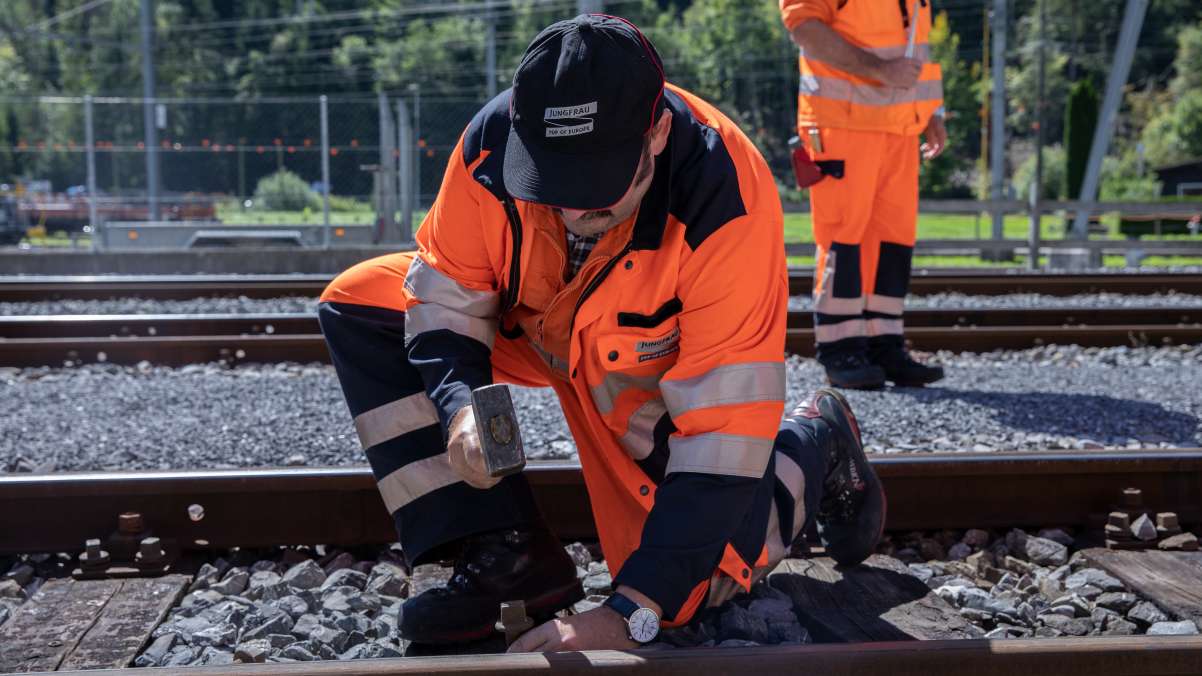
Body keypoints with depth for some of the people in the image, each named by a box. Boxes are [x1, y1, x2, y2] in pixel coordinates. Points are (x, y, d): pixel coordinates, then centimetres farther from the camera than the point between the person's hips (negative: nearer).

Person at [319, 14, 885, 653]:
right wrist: (459, 405, -34)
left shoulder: (728, 202, -38)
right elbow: (447, 294, -12)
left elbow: (723, 429, -36)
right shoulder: (491, 141, -28)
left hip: (665, 370, -4)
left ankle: (814, 446, 16)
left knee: (697, 578, -16)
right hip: (528, 325, 5)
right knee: (356, 302, -12)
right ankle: (503, 554, -10)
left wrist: (631, 615, -38)